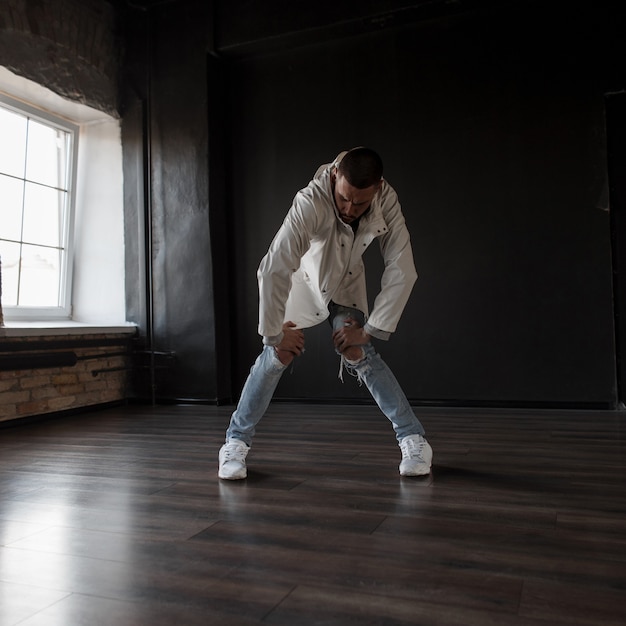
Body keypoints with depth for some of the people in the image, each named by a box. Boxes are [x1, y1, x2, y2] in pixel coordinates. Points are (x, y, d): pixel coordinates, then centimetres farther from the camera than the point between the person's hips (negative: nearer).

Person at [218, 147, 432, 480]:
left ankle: (413, 439, -2)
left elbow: (401, 271, -24)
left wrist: (368, 330, -23)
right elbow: (273, 270, -37)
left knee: (359, 355, -15)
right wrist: (275, 333, -27)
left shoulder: (387, 202, -28)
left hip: (346, 285, 2)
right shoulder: (310, 202, -38)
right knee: (275, 356, -10)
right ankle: (236, 442, 7)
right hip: (302, 280, -1)